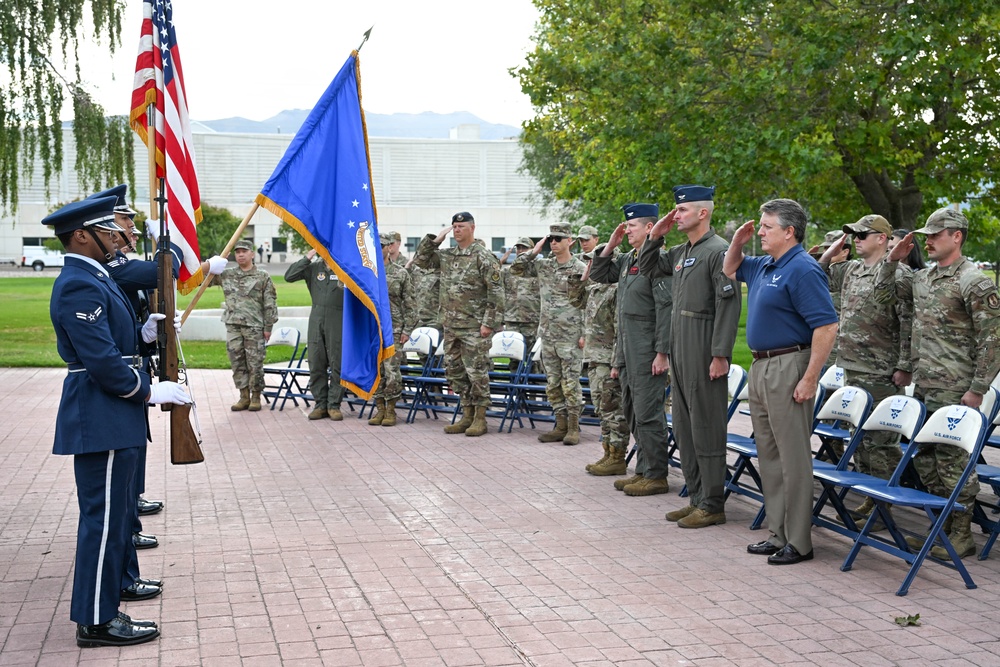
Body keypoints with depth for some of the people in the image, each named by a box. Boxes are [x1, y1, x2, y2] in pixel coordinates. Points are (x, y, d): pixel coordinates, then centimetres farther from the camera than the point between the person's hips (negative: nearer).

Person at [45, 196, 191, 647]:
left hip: (111, 418, 11)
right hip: (101, 420, -11)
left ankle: (103, 602, 26)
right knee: (104, 517, -4)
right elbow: (101, 359, -23)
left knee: (112, 512, 16)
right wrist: (149, 391, -16)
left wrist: (145, 334, 5)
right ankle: (96, 621, 4)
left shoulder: (94, 280, 15)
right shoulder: (80, 287, -18)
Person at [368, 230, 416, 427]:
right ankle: (380, 408, 15)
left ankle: (391, 410, 6)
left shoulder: (401, 273, 0)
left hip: (393, 331, -2)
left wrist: (407, 329, -5)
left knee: (392, 371, -5)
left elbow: (410, 303, 0)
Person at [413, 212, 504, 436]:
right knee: (455, 372, 10)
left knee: (477, 372, -2)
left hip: (474, 327, -7)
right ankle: (467, 416, 19)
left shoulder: (484, 257, -9)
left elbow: (496, 292, -12)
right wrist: (435, 239, 5)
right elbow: (421, 260, 18)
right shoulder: (446, 255, 11)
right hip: (451, 326, 7)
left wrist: (489, 323, -16)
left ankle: (480, 419, 5)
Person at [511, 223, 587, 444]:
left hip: (571, 337, -6)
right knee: (552, 384, 9)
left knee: (570, 383, -3)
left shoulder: (580, 269, -6)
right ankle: (561, 426, 16)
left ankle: (573, 428, 5)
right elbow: (516, 269, 13)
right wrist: (534, 251, 2)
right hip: (548, 335, 6)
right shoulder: (543, 265, 9)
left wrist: (584, 334, -11)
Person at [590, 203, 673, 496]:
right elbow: (598, 275, 22)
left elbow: (666, 309, -18)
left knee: (647, 414, -5)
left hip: (647, 353, -9)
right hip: (627, 351, 10)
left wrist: (662, 353, -21)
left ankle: (656, 475, 3)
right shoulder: (627, 260, 13)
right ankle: (643, 470, 23)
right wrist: (611, 245, 9)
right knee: (632, 411, 14)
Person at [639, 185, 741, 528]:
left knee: (706, 426, -4)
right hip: (680, 346, 9)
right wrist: (655, 236, 11)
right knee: (684, 426, 13)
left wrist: (720, 355, -21)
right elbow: (648, 269, 28)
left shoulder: (719, 250, -13)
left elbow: (729, 305, -17)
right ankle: (696, 498, 23)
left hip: (705, 349, -9)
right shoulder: (680, 252, 14)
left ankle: (712, 505, 4)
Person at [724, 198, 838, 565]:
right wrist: (738, 241, 14)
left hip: (788, 367, -10)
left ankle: (798, 542, 2)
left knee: (793, 457, -4)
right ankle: (777, 534, 21)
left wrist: (810, 379, -23)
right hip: (760, 367, 10)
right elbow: (730, 270, 34)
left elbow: (826, 326, -22)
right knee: (769, 455, 13)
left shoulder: (803, 270, -16)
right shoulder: (764, 266, 13)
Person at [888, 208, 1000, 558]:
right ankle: (942, 527, 25)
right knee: (925, 460, 13)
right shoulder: (921, 278, 13)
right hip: (922, 387, 8)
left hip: (953, 391, -8)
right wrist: (893, 261, 14)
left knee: (953, 463, -3)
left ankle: (962, 535, 7)